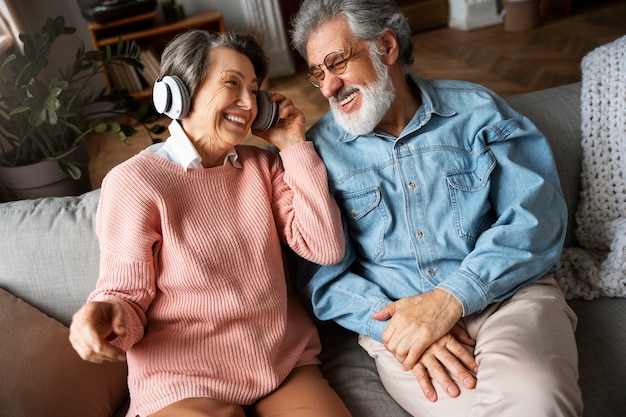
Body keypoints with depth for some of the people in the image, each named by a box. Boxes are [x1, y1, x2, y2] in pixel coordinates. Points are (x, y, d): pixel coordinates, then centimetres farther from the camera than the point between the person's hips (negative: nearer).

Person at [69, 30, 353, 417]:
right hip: (185, 381, -4)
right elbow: (126, 295, -8)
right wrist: (106, 316, -31)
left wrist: (295, 146, -6)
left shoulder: (263, 165, 5)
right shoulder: (133, 182, -11)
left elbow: (326, 248, -5)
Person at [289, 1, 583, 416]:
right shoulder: (319, 148, 5)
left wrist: (451, 298, -18)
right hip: (395, 318, -1)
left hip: (509, 293, 2)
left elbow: (537, 215, -6)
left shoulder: (475, 110, 4)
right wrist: (394, 323, -17)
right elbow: (319, 274, 0)